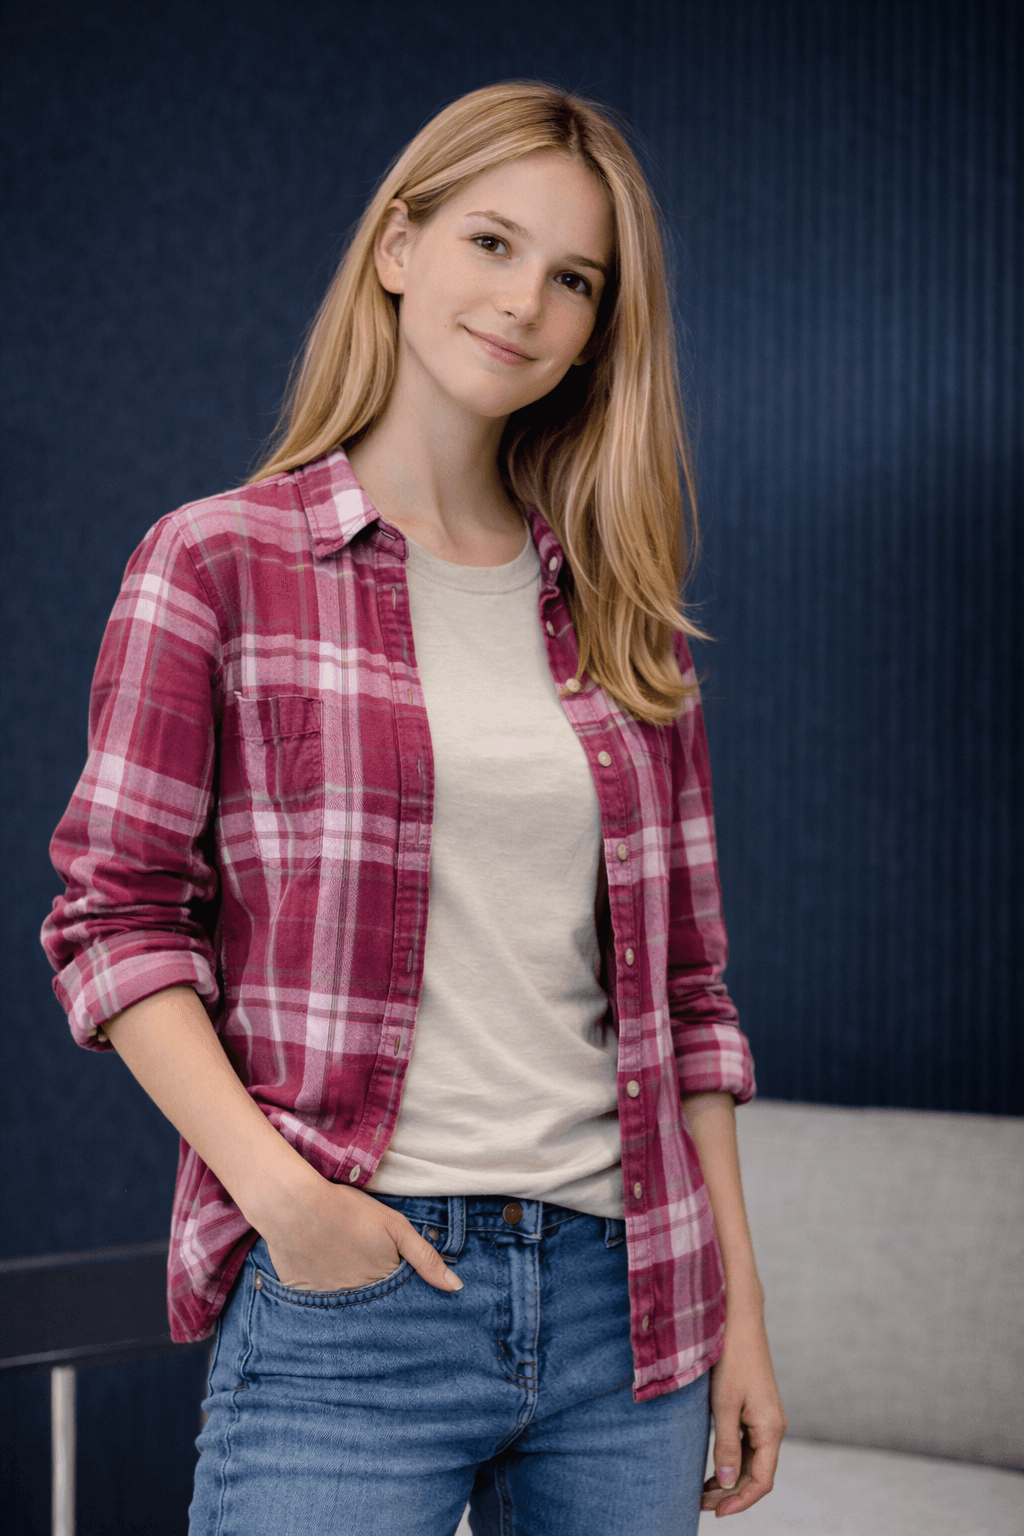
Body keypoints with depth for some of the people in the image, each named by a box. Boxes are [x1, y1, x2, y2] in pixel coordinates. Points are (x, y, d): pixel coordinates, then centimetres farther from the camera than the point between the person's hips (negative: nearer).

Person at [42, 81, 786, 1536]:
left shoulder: (622, 611, 11)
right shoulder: (218, 565, 0)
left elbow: (682, 976, 13)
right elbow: (115, 919, -3)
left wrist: (738, 1305, 10)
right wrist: (278, 1186, -15)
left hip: (620, 1297, 4)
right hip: (344, 1293, -4)